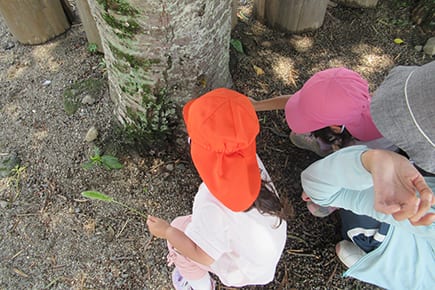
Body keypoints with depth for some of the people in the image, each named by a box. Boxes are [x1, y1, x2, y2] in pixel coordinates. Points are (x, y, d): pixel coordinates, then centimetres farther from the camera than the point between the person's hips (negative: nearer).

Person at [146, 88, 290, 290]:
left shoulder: (213, 204, -40)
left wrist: (166, 231, -15)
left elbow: (204, 257, -25)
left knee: (179, 228, 7)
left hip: (246, 269, -5)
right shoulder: (251, 162, -24)